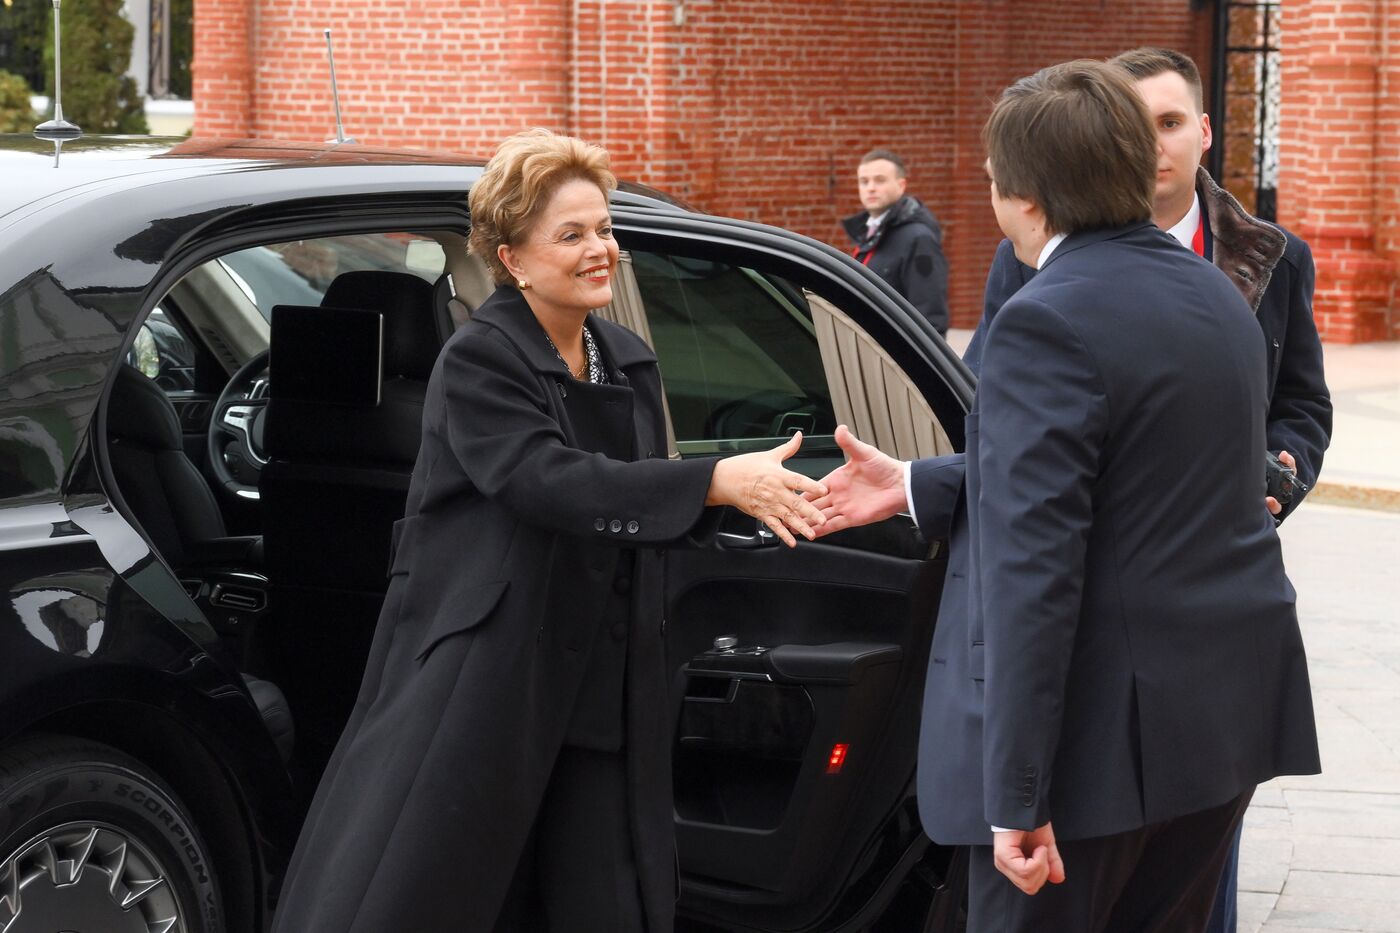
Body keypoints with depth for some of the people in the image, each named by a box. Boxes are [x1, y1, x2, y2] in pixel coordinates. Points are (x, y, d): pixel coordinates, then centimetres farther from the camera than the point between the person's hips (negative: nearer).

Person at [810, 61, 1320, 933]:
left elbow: (1033, 567, -23)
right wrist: (916, 487, 21)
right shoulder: (1216, 295, 10)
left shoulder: (1050, 321, -18)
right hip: (1229, 710, 9)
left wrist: (1018, 795, -22)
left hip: (1101, 729, -8)